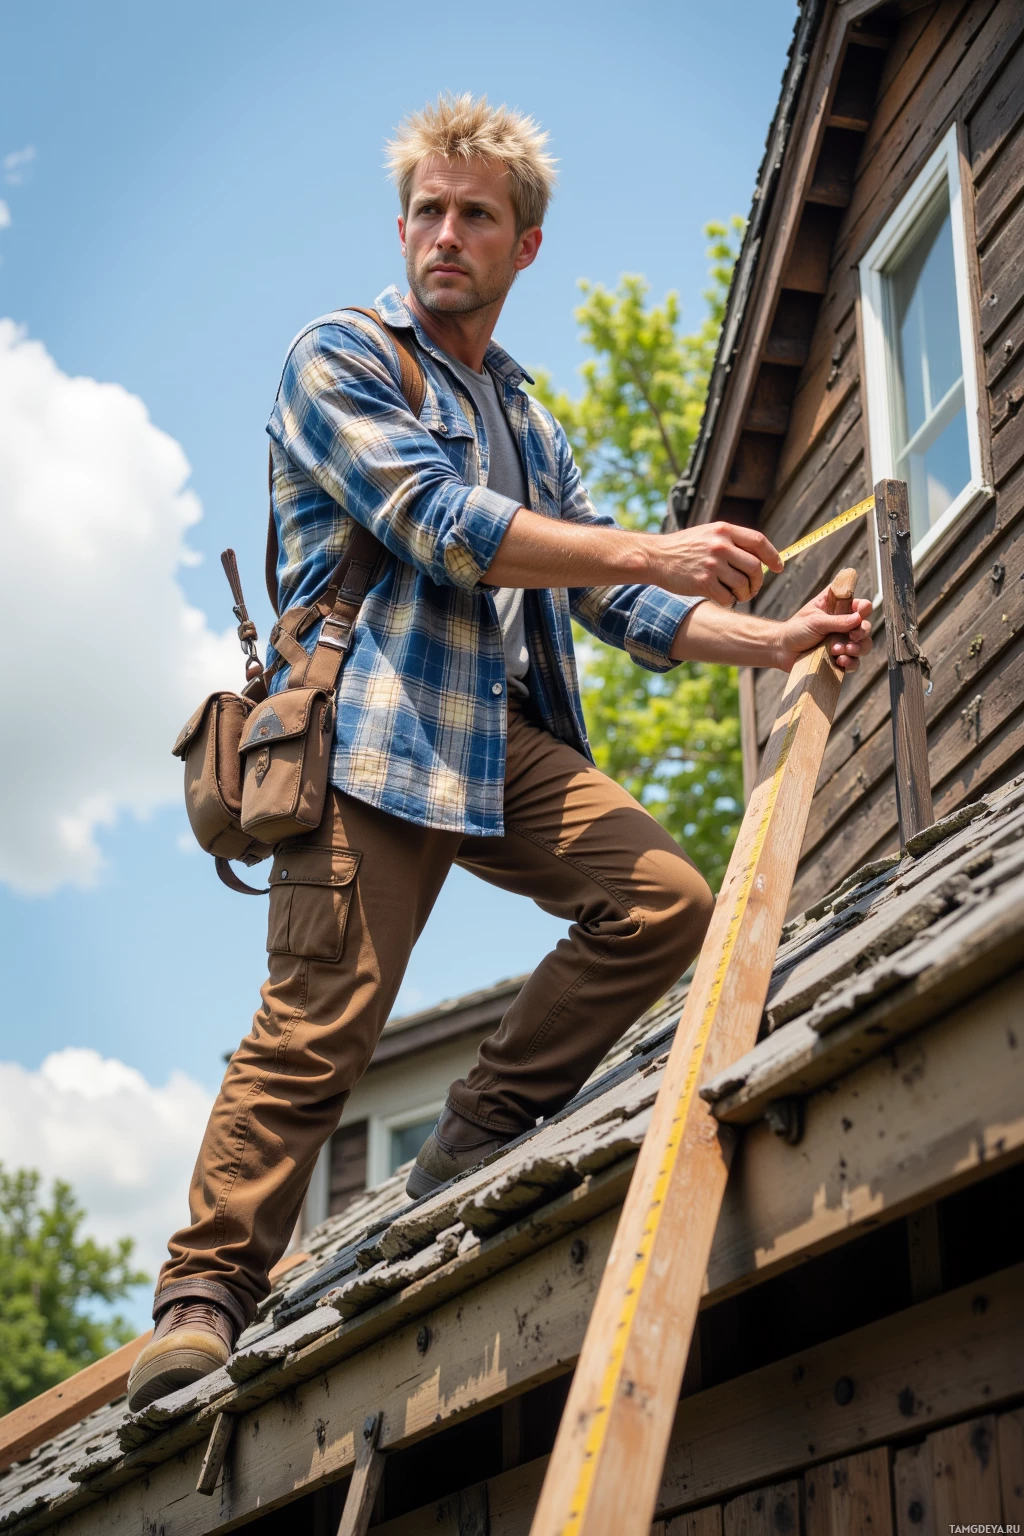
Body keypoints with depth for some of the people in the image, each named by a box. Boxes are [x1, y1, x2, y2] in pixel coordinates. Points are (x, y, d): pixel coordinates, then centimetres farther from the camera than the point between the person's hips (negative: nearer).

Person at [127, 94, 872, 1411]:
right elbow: (440, 524, -10)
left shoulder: (529, 424, 28)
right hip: (373, 723, -6)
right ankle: (203, 1294, -2)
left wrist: (780, 639, 14)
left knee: (666, 900, -12)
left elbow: (612, 604, 26)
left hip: (505, 736, 7)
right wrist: (657, 553, -11)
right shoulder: (339, 357, 5)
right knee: (318, 1026, -13)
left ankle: (473, 1144, 1)